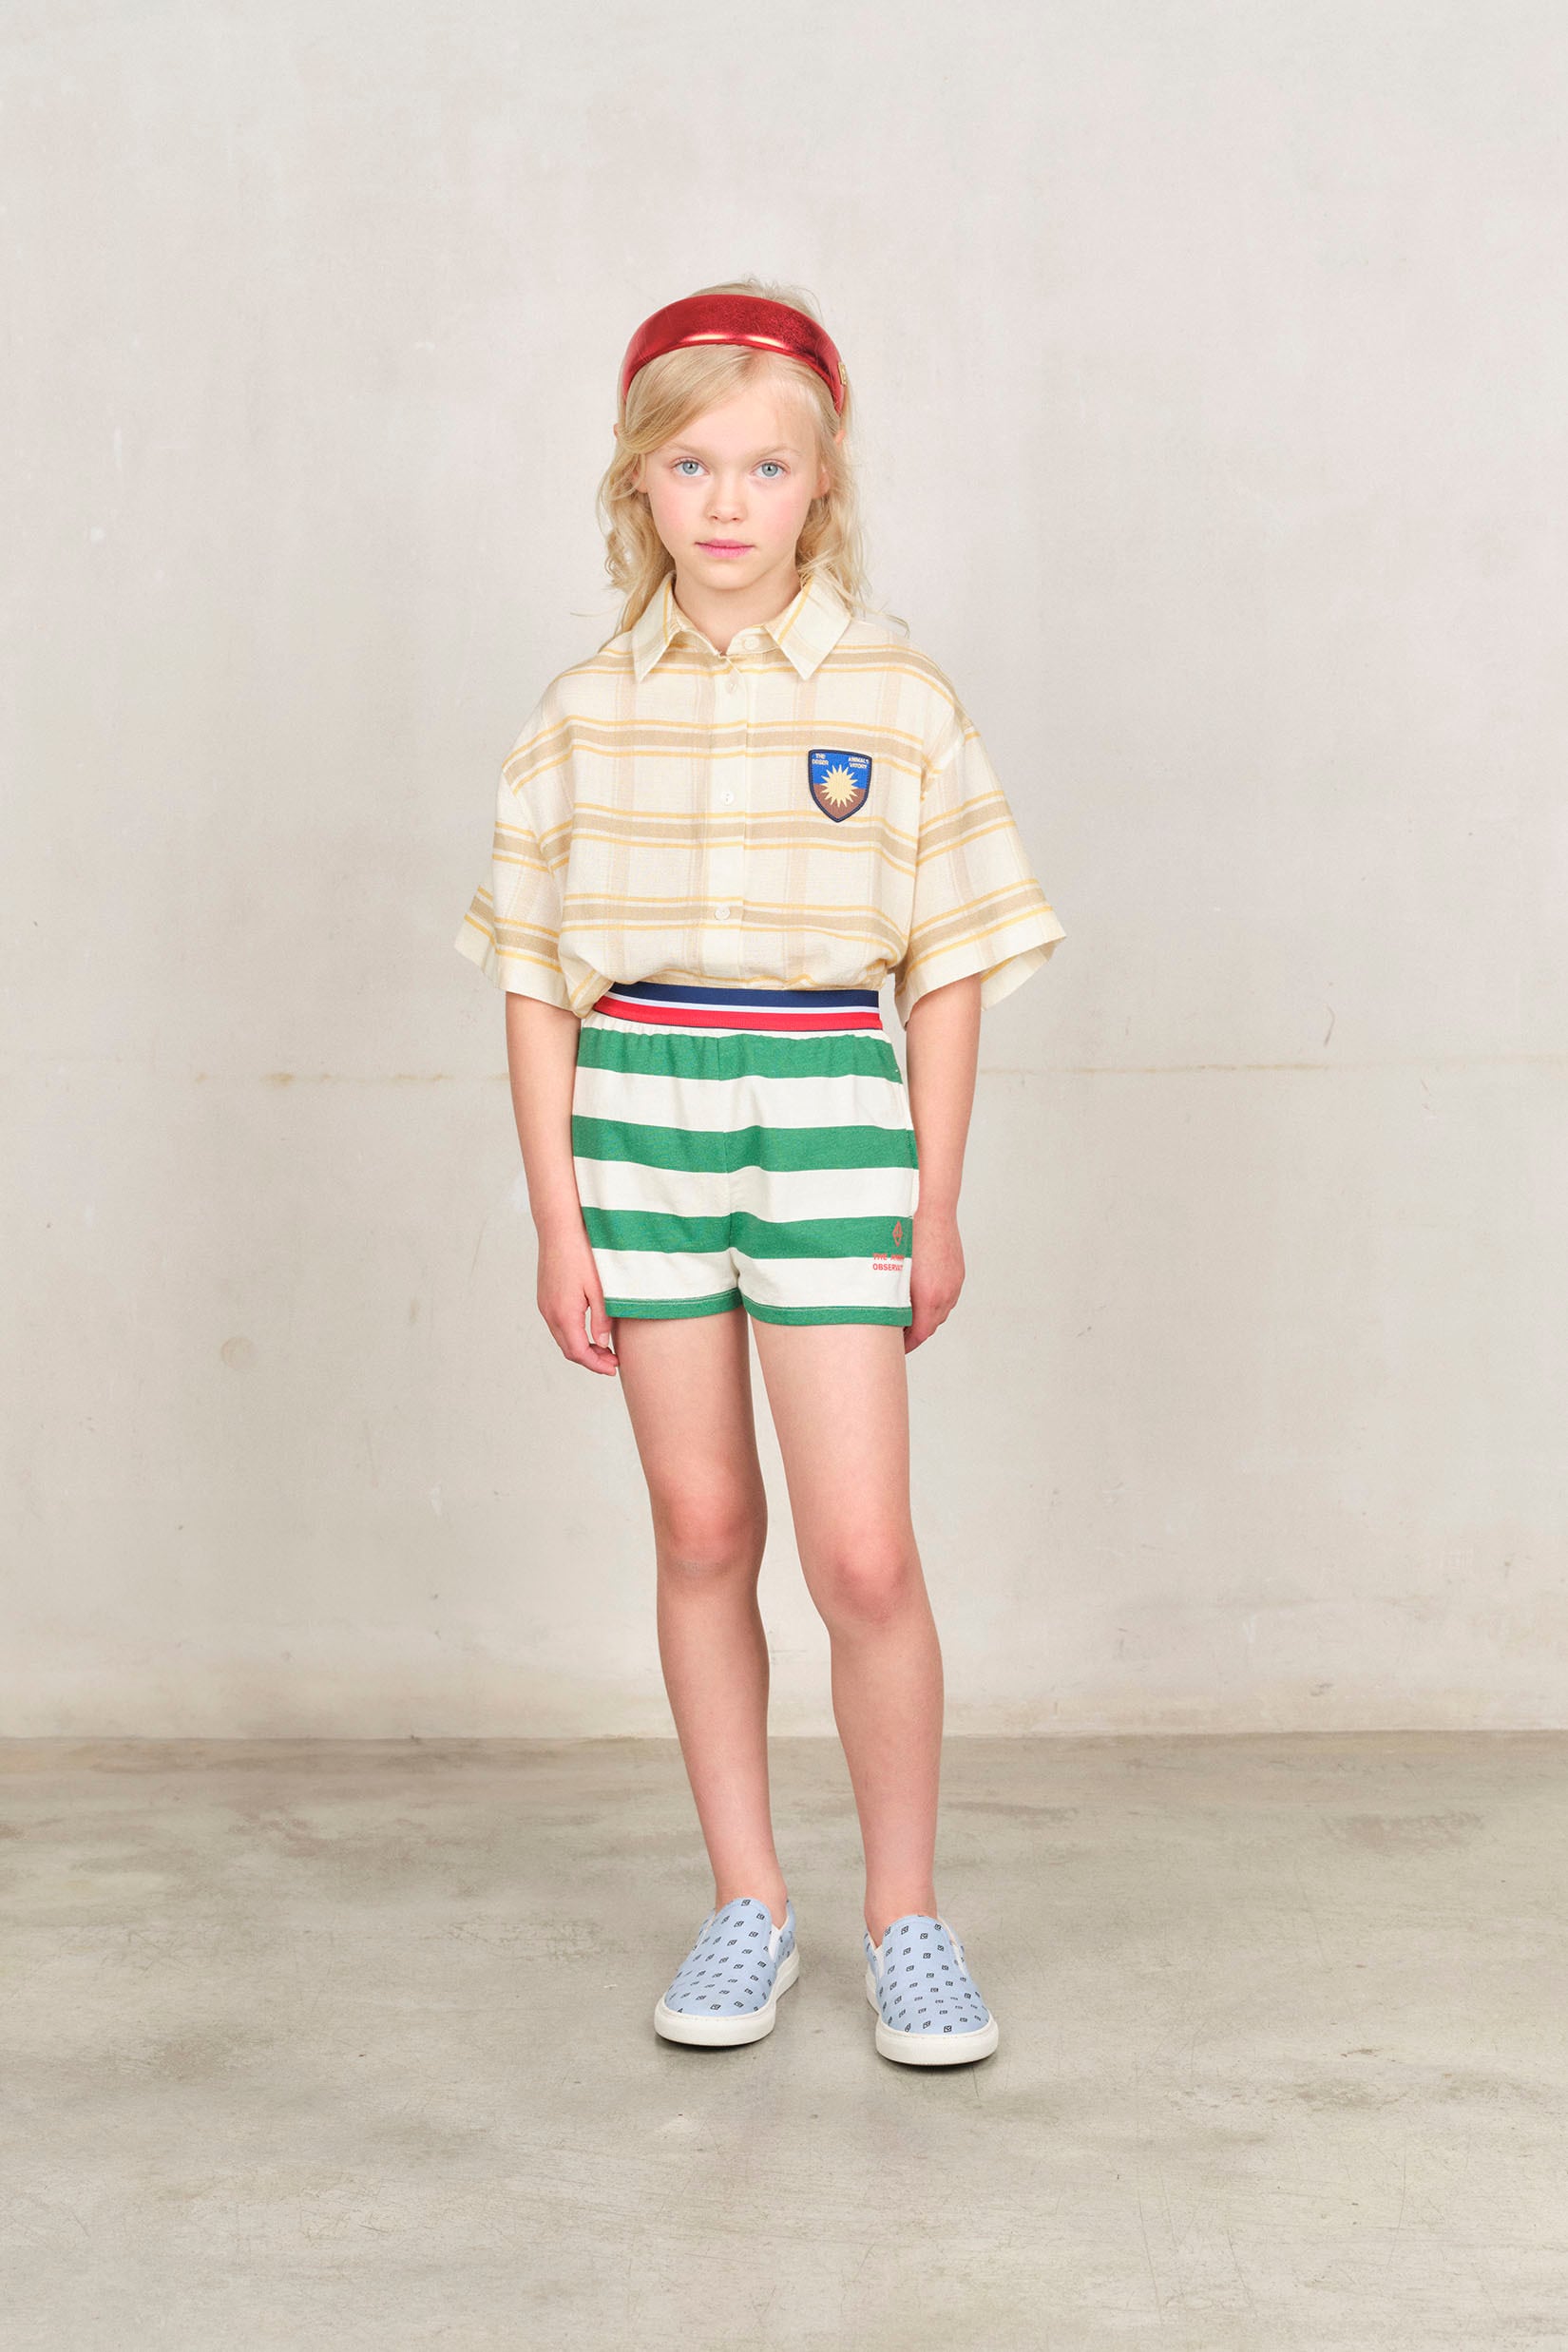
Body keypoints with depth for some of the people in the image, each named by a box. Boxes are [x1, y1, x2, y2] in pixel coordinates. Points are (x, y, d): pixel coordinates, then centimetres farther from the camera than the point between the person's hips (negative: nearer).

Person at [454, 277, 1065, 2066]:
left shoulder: (897, 700, 0)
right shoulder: (586, 713, 4)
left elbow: (948, 968, 3)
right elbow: (535, 979, 5)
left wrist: (937, 1205, 2)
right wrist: (556, 1216, 1)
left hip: (831, 1113, -2)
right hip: (636, 1114, 2)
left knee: (862, 1552, -4)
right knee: (702, 1531, 9)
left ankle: (904, 1915, 15)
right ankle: (745, 1903, 22)